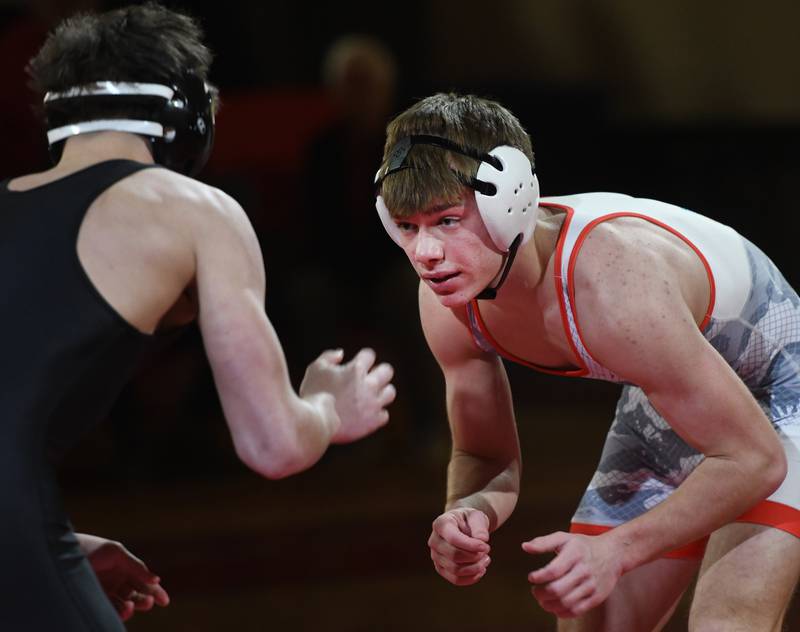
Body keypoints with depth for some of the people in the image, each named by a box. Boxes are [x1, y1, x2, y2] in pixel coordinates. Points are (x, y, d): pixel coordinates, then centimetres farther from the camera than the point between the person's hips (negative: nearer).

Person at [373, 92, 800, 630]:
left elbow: (755, 457, -33)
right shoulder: (448, 302, -19)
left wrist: (616, 551, -40)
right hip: (665, 404, 7)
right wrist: (470, 511, -27)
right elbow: (488, 458, -3)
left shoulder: (610, 288, -41)